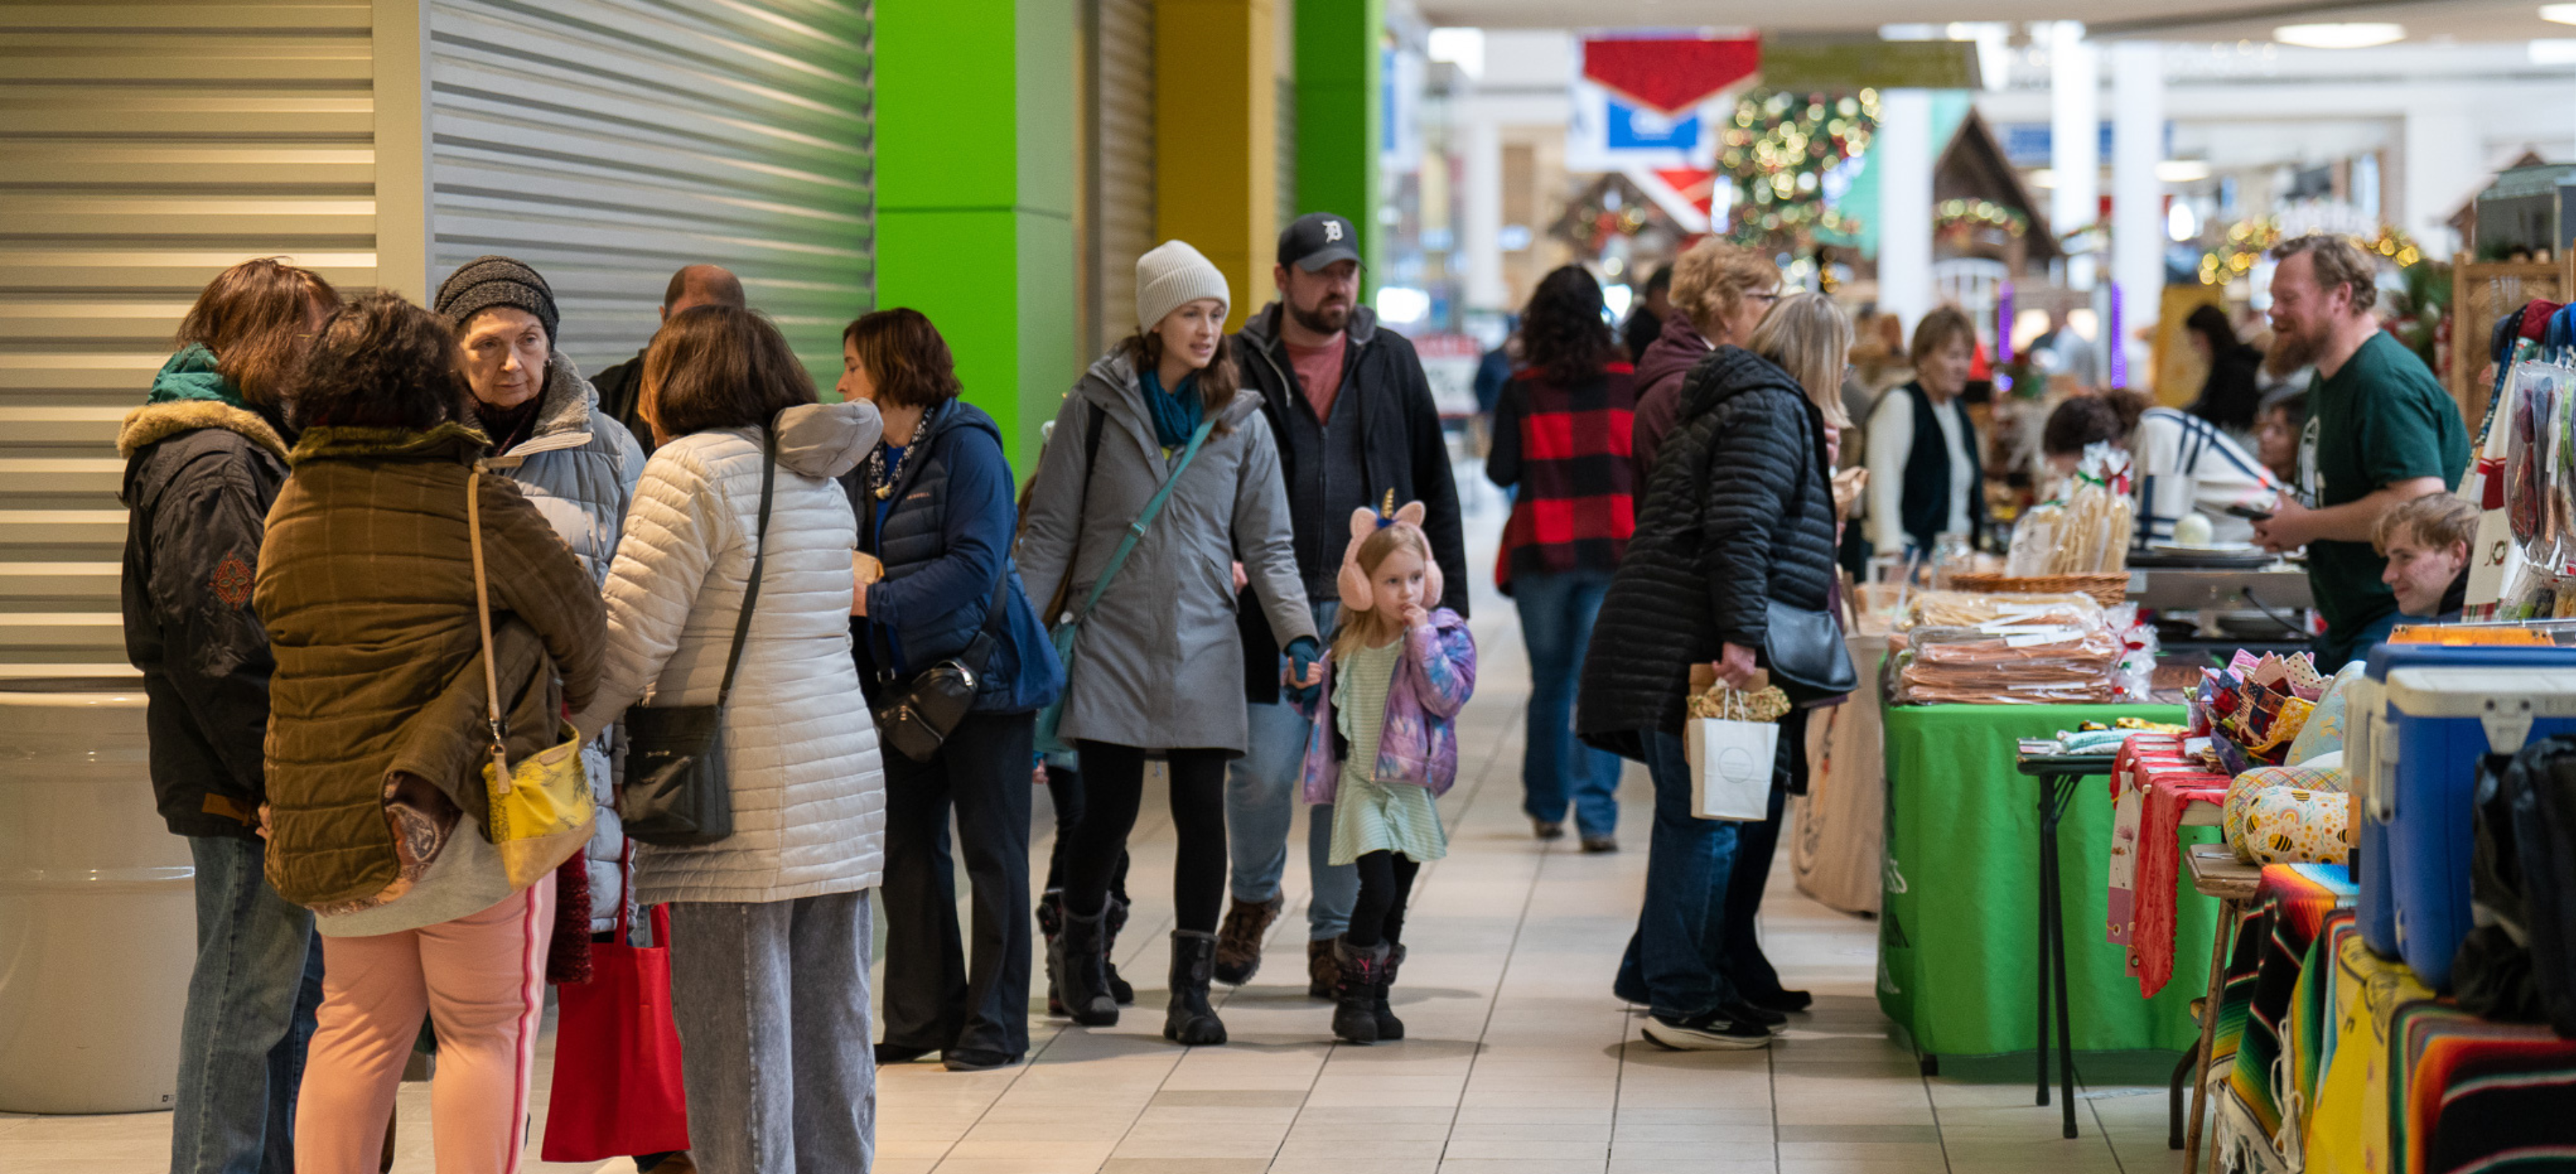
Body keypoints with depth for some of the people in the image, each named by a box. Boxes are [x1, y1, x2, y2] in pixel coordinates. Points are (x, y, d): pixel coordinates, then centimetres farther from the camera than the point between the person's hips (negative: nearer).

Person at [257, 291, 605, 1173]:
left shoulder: (289, 510, 7)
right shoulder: (477, 505, -10)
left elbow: (273, 636, 13)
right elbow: (580, 622, -2)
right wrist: (576, 704, 18)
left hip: (325, 817, 6)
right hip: (464, 817, -5)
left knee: (357, 1027, 14)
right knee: (487, 1033, 3)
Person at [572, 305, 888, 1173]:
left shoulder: (694, 468, -8)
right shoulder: (820, 480, 17)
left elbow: (626, 642, -12)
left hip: (745, 805, -8)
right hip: (842, 787, 8)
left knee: (737, 1048, -4)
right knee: (829, 1032, 11)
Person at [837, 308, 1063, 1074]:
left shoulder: (967, 448, -13)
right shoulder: (859, 463, 10)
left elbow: (974, 567, -21)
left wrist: (876, 600, -26)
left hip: (982, 670, -7)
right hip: (903, 678, 7)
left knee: (991, 850, 0)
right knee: (908, 847, 8)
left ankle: (996, 1024, 6)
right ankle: (923, 1017, 16)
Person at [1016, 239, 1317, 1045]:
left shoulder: (1240, 422, 7)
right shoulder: (1097, 406, 2)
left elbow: (1268, 547, 8)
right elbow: (1051, 532, 5)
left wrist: (1299, 633, -6)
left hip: (1203, 648, 2)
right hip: (1112, 642, -1)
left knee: (1202, 813, -4)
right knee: (1108, 811, -2)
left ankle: (1191, 992, 6)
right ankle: (1080, 952, 26)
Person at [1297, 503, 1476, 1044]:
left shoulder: (1446, 633, -4)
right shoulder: (1348, 643, 5)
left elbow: (1449, 695, -19)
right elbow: (1332, 701, 22)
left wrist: (1422, 635, -21)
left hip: (1414, 788, 0)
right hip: (1363, 783, 0)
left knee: (1397, 901, 7)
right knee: (1377, 889, -15)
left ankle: (1377, 997, 21)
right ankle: (1352, 998, -2)